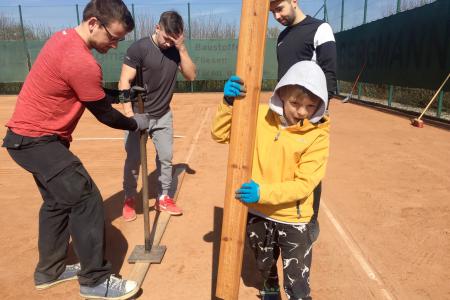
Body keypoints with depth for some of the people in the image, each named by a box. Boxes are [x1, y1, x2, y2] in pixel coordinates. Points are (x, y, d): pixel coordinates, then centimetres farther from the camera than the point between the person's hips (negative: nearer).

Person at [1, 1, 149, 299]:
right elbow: (104, 114, -14)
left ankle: (50, 271, 34)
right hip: (38, 141, -10)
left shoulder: (64, 38, 7)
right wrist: (135, 123, 2)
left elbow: (91, 93, 16)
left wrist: (121, 94, 8)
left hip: (29, 136, 10)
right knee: (87, 201, -7)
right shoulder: (81, 61, -25)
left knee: (58, 201, 19)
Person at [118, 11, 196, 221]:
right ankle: (129, 199, 23)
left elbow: (191, 75, -8)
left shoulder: (176, 50, -1)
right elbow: (124, 81, -18)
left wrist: (182, 48, -17)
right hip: (139, 113, -4)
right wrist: (128, 112, -29)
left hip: (163, 115, 5)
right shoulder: (139, 48, -15)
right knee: (133, 159, 3)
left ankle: (163, 198, 25)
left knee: (166, 157, 9)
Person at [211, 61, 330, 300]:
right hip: (256, 212, 4)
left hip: (293, 220, -3)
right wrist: (228, 103, -23)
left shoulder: (317, 135, -17)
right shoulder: (260, 116, -9)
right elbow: (220, 134, -7)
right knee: (264, 265, 29)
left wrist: (264, 192, -32)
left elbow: (304, 184, -20)